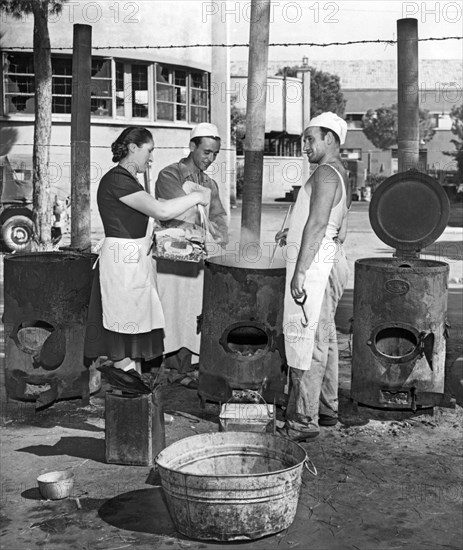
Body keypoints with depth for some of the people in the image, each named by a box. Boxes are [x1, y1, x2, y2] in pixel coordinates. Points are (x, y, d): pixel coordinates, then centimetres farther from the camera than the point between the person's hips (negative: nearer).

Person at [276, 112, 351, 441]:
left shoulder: (326, 173, -13)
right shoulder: (342, 176, 19)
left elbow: (317, 224, -22)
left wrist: (300, 272, -24)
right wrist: (294, 233, 25)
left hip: (313, 263, -11)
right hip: (331, 258, 11)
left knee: (303, 340, -9)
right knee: (324, 338, 16)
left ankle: (303, 422, -7)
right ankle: (327, 409, 25)